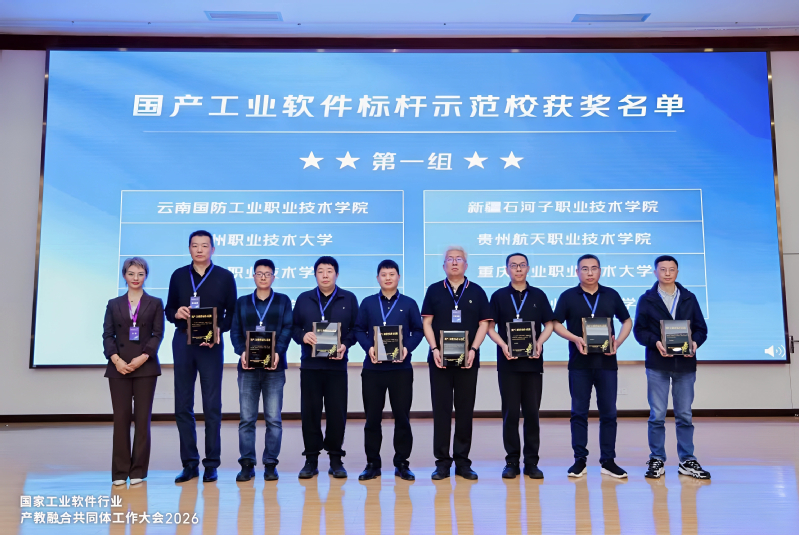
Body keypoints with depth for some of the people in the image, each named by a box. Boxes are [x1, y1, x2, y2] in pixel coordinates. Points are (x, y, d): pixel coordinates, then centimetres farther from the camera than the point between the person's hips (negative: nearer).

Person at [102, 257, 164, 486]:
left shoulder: (155, 303, 8)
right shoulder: (114, 304, 12)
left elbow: (158, 334, 0)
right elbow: (107, 335, 4)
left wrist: (143, 357, -14)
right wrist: (115, 359, -12)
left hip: (145, 367, -1)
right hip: (119, 367, 1)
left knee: (142, 418, 1)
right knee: (121, 418, 1)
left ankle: (138, 470, 9)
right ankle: (120, 471, 10)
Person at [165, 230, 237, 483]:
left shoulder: (225, 277, 3)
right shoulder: (178, 275, 10)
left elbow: (232, 313, 1)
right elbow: (169, 309, 11)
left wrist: (219, 330, -16)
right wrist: (176, 313, -11)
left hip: (211, 344, -3)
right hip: (182, 342, 3)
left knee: (212, 406, 2)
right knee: (182, 405, 6)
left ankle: (211, 464, 11)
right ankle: (189, 463, 16)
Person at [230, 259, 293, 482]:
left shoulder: (283, 300, 10)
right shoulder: (242, 302, 14)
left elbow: (287, 328, 0)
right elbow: (235, 331, 6)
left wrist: (278, 353, -15)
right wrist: (242, 352, -11)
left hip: (274, 366, -1)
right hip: (248, 366, 1)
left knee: (273, 418, 1)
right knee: (246, 418, 1)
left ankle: (270, 464, 9)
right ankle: (247, 464, 9)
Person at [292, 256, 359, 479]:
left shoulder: (349, 299, 7)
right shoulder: (304, 299, 11)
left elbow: (356, 329, 4)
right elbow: (293, 327, 9)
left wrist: (345, 345, -12)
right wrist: (302, 336, -12)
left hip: (337, 365, -1)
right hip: (310, 364, 1)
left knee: (337, 412, 2)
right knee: (310, 412, 3)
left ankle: (336, 459, 15)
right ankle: (311, 459, 15)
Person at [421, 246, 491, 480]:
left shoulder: (477, 292, 6)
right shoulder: (434, 290, 6)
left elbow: (484, 324, 3)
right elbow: (427, 322, 2)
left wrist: (473, 350, -10)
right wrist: (434, 349, -10)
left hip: (467, 360, 1)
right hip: (440, 359, 0)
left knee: (465, 410, 5)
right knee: (441, 410, 3)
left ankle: (462, 462, 15)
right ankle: (442, 462, 11)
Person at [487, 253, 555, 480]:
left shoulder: (538, 295, 8)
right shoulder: (499, 296, 5)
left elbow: (549, 324, 8)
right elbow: (490, 326, 3)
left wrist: (539, 343, -9)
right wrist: (503, 345, -13)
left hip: (533, 362, 1)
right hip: (508, 362, -1)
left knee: (532, 412, 5)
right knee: (510, 412, 3)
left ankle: (531, 462, 14)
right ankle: (511, 461, 12)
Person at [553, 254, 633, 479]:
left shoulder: (611, 295, 7)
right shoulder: (568, 296, 1)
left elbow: (627, 321, 13)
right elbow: (556, 324, 1)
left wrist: (618, 342, -4)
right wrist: (575, 339, -15)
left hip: (606, 362, 2)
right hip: (579, 363, -1)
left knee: (608, 412, 5)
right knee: (579, 412, 4)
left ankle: (608, 460, 16)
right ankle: (580, 460, 13)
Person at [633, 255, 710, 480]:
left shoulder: (689, 298, 9)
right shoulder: (646, 299, 3)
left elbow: (701, 328, 8)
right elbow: (639, 330, -1)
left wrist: (695, 343, -13)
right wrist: (656, 342, -19)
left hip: (685, 364, 2)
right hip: (657, 364, -2)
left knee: (684, 415, 8)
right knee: (657, 415, 2)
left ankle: (687, 461, 18)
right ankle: (657, 460, 12)